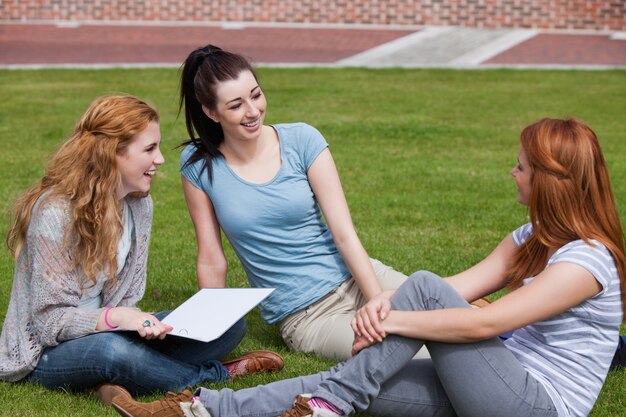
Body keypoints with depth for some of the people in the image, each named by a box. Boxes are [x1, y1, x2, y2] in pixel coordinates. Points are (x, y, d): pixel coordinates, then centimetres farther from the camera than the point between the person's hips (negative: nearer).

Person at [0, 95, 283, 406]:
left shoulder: (140, 204, 2)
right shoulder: (56, 211, -21)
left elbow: (128, 296, 5)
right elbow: (50, 319, -20)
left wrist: (138, 322, -18)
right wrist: (115, 318, -36)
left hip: (106, 333, 7)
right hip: (46, 353, -7)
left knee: (229, 326, -6)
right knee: (113, 350, -42)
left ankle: (120, 383, -19)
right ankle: (219, 373, -14)